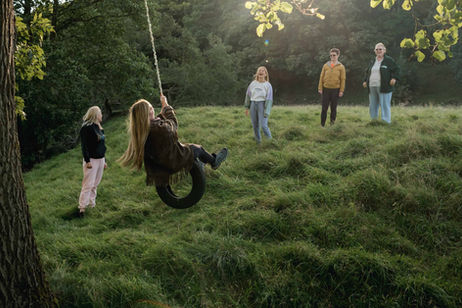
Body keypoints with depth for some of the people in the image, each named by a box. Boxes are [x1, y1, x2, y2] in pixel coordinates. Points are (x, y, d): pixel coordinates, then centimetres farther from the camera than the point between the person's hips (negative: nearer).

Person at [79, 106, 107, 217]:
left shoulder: (99, 127, 14)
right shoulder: (86, 128, -11)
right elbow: (84, 145, -15)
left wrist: (104, 160, 21)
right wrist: (87, 161, -20)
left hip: (100, 159, 8)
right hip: (91, 160, -8)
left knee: (95, 184, 11)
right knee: (88, 184, -8)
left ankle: (91, 204, 18)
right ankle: (82, 208, -4)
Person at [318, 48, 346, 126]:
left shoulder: (341, 67, 0)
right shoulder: (325, 65, 5)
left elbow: (343, 79, -1)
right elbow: (321, 77, 5)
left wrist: (341, 91, -7)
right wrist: (320, 88, -1)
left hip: (335, 90, -1)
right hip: (326, 89, 1)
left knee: (333, 108, 6)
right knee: (324, 108, 0)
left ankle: (332, 124, 16)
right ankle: (322, 124, 8)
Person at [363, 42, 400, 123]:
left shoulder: (389, 60, 2)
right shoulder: (373, 62, 19)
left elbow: (396, 70, 0)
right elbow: (367, 72, 29)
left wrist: (394, 78, -16)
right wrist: (365, 80, 16)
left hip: (384, 88, -6)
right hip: (372, 88, 6)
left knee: (385, 106, -6)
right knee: (372, 106, 7)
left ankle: (386, 122, -1)